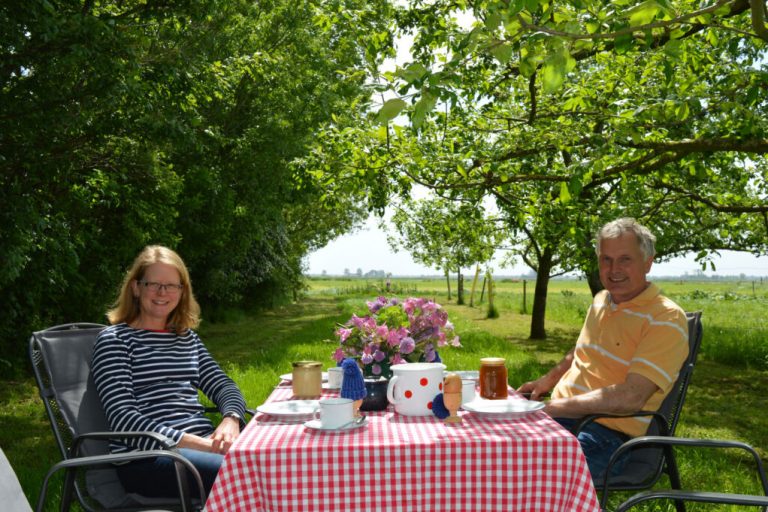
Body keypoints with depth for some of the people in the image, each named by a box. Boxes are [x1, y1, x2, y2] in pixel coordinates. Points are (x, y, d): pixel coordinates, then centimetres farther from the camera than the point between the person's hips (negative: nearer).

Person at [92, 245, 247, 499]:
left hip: (205, 442, 6)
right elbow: (124, 420, -10)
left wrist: (230, 421, -10)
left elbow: (223, 385, 15)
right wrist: (199, 445, -19)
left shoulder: (187, 337, 19)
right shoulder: (113, 340, 0)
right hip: (145, 455, -6)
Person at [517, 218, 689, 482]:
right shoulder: (601, 300, 13)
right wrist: (547, 381, 16)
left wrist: (557, 407, -21)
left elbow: (631, 397, -23)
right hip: (561, 416, 8)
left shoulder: (666, 319, -11)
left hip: (610, 434, -7)